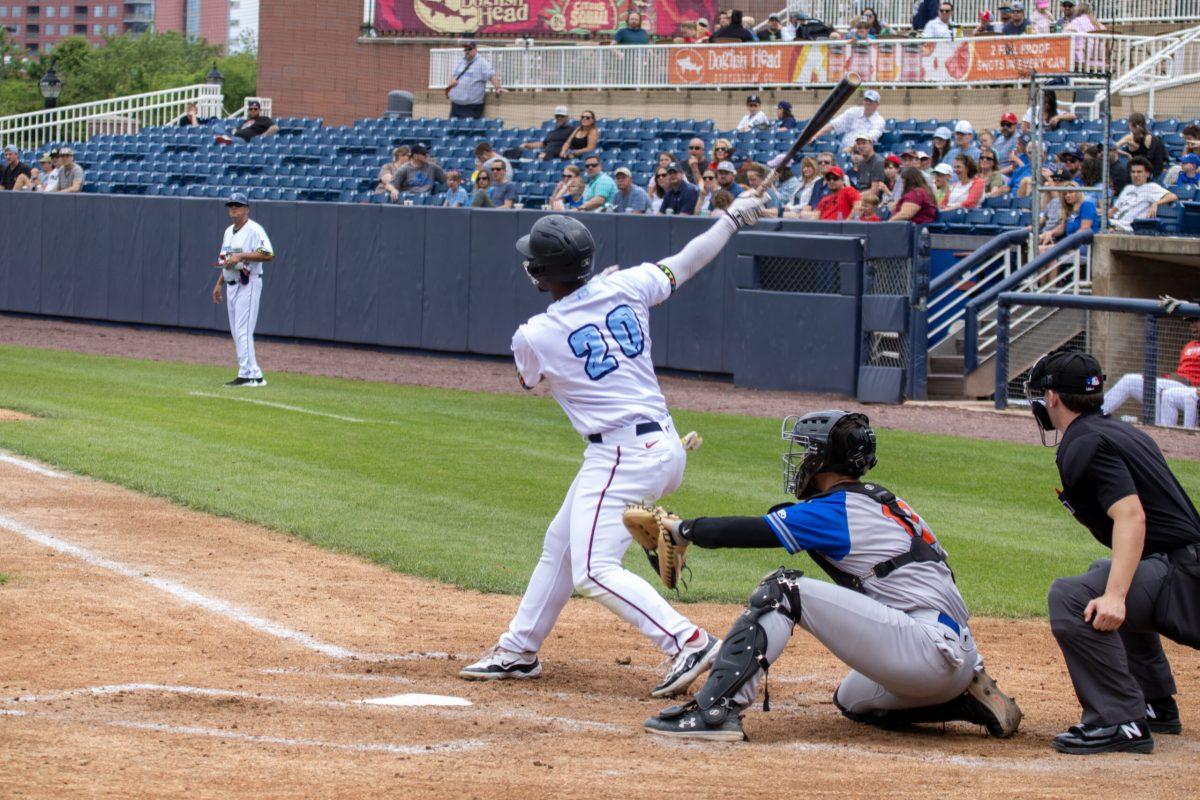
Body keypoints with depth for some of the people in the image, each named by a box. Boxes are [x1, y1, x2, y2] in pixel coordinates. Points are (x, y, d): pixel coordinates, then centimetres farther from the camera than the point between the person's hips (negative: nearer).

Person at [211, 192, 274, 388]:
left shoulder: (254, 230, -11)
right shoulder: (229, 232, 17)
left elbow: (268, 255, -22)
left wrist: (241, 256, -24)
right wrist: (219, 284, 20)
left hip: (248, 285, -10)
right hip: (231, 286, 10)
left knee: (243, 331, -14)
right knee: (236, 333, 9)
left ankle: (248, 374, -15)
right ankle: (254, 374, 11)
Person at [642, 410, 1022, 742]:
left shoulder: (835, 511, -6)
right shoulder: (883, 500, 20)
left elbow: (746, 532, -4)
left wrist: (684, 528, 10)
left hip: (931, 650, -9)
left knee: (782, 590, -10)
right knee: (851, 700, 34)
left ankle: (715, 709, -20)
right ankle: (971, 699, 17)